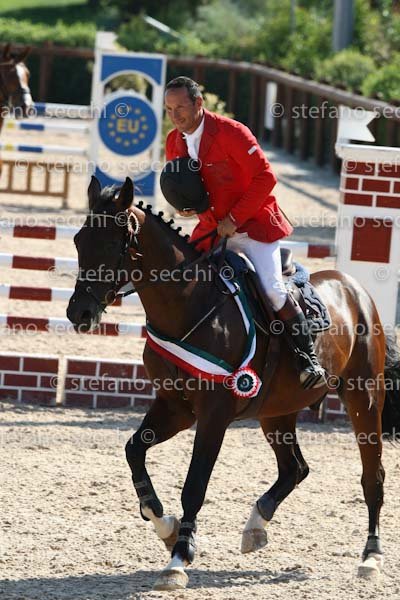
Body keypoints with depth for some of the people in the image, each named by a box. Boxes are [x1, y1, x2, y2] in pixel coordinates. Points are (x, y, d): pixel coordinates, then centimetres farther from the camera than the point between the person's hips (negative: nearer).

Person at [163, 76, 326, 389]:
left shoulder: (230, 132, -18)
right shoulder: (174, 143, 3)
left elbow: (265, 177, -18)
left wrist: (234, 219, -19)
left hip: (253, 221, -7)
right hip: (210, 228, 7)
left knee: (272, 289, -18)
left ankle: (308, 357, -10)